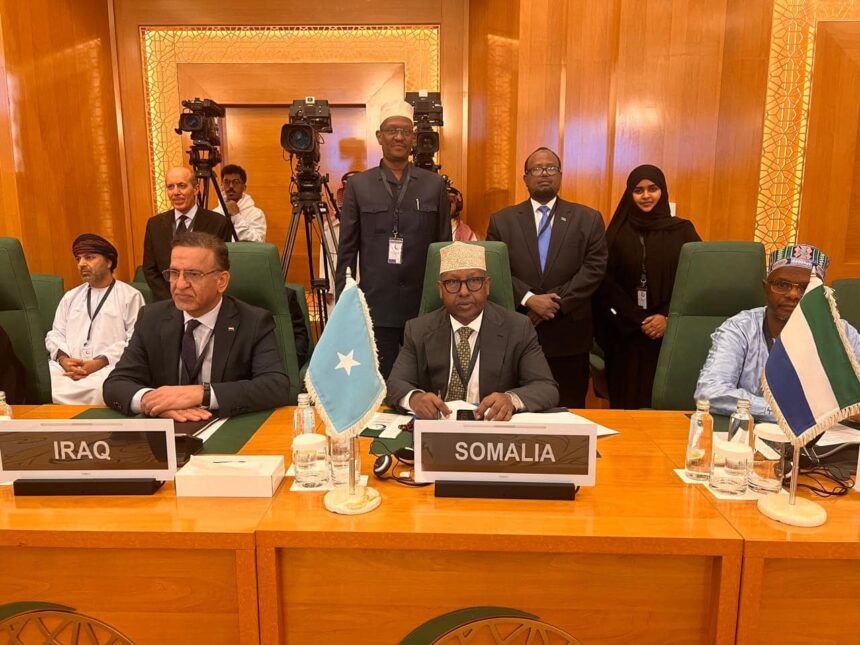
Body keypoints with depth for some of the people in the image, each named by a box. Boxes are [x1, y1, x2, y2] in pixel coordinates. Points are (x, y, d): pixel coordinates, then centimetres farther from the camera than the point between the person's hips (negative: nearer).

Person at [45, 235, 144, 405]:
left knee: (95, 390, -38)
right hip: (67, 367, 4)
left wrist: (99, 362, -15)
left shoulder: (130, 296, 6)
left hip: (108, 367, -4)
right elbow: (56, 334, 19)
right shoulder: (70, 297, 25)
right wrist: (63, 358, -4)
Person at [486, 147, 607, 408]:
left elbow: (594, 268, -2)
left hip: (569, 336, 0)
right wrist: (529, 299, -14)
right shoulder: (502, 220, 8)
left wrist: (556, 303, -12)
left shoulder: (588, 219, 7)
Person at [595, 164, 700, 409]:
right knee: (626, 396, 4)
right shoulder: (618, 232, 3)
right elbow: (606, 283, -1)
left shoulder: (682, 230, 4)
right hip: (625, 332, 0)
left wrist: (667, 317, -11)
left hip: (669, 331, 0)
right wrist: (639, 320, -8)